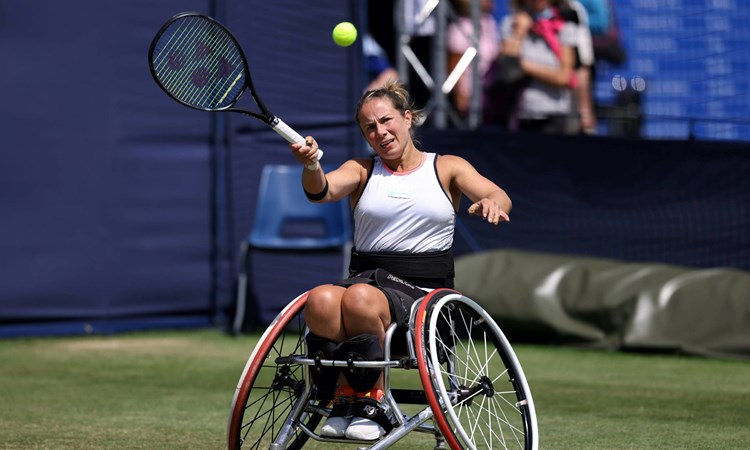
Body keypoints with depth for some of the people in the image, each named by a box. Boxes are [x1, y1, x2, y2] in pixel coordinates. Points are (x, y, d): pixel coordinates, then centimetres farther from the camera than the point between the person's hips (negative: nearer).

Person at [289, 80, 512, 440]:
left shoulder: (447, 168, 12)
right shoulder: (362, 170, 17)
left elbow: (499, 197, -4)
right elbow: (323, 191, -5)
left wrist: (491, 202, -30)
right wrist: (311, 166, -30)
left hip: (424, 289, -2)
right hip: (365, 275, 2)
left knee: (359, 298, -37)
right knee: (320, 299, -34)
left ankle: (371, 403, -22)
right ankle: (342, 407, -25)